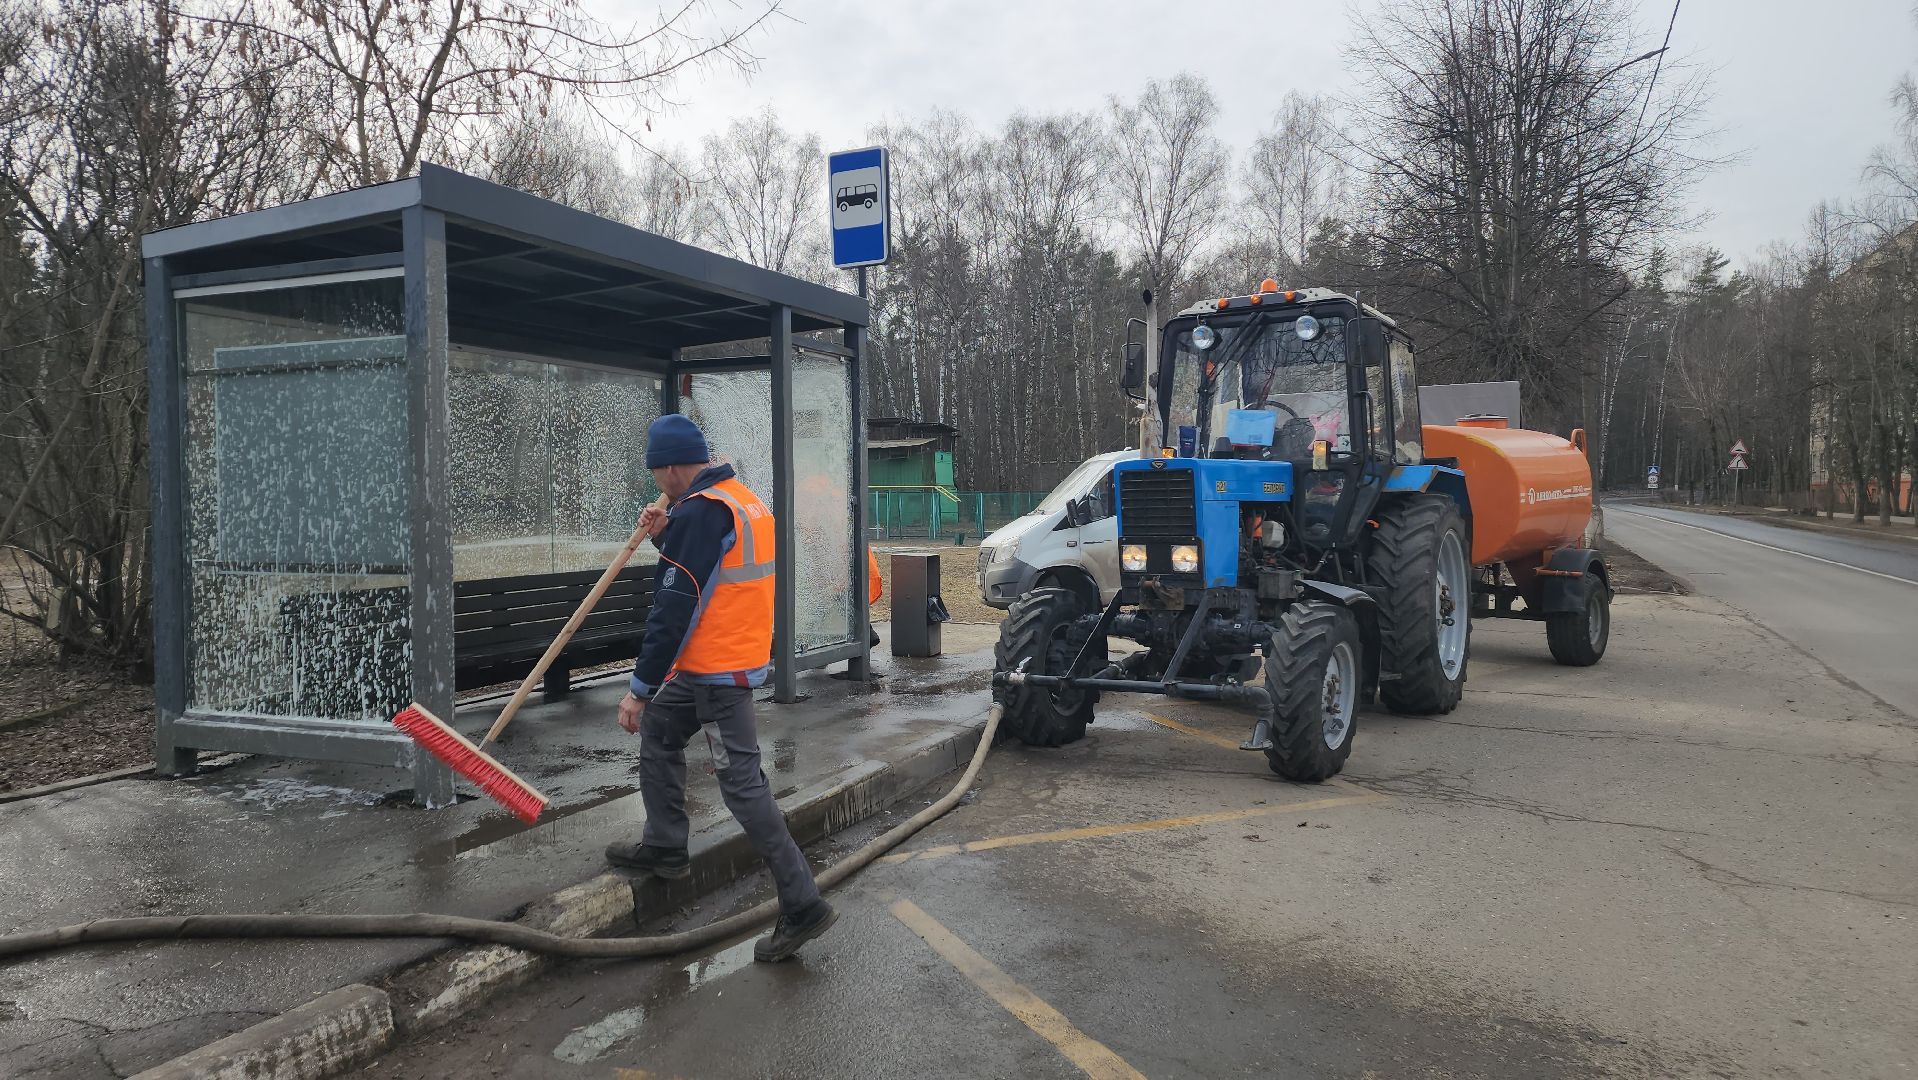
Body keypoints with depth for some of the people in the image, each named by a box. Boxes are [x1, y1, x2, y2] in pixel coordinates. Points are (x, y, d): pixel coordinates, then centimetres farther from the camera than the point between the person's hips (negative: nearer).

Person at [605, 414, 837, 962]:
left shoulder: (701, 512, -18)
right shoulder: (743, 499, 11)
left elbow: (674, 610, -21)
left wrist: (640, 687, -16)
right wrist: (667, 534, 13)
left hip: (716, 674, -10)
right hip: (742, 658, 10)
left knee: (742, 783, -8)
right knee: (657, 733, 24)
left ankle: (802, 904, -6)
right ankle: (664, 848, 35)